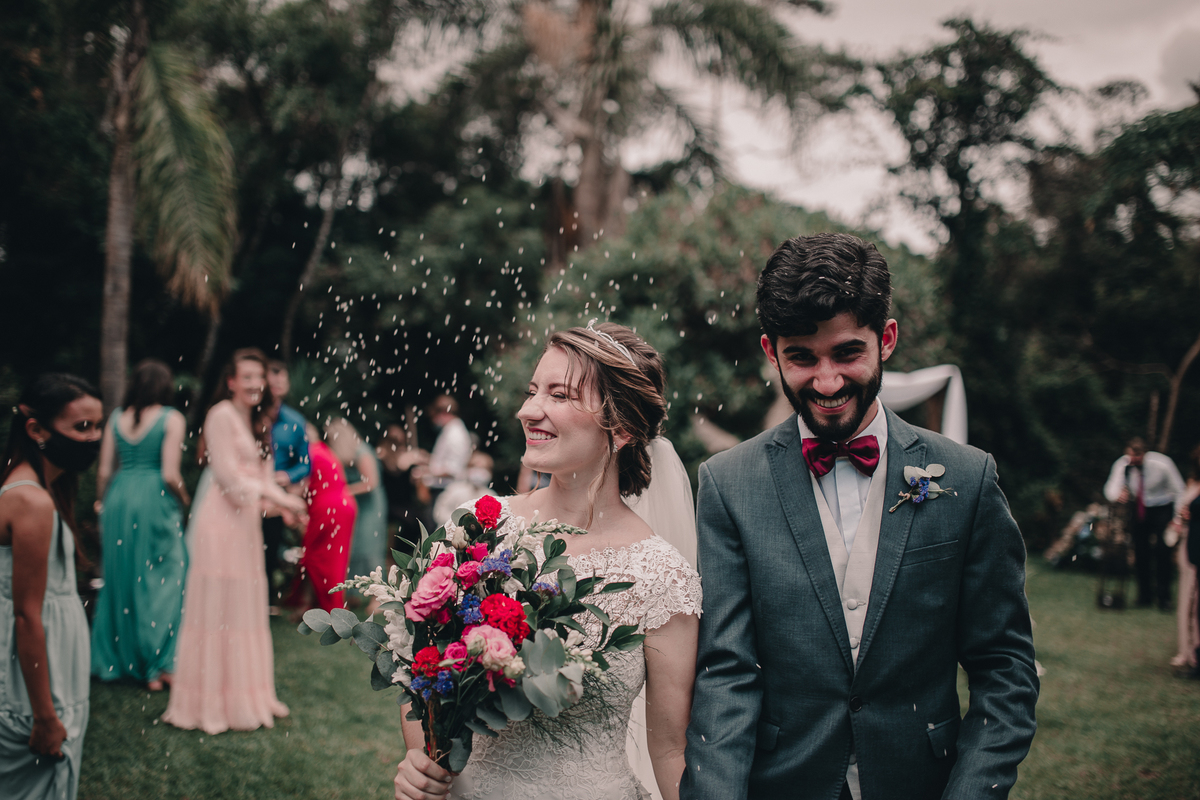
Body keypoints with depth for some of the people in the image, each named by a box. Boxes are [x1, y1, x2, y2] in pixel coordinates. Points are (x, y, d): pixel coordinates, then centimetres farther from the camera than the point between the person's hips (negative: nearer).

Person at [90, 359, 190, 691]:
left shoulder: (116, 418, 5)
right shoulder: (172, 419, -8)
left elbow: (104, 471, 6)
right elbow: (170, 475, -13)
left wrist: (103, 503, 21)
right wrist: (184, 500, 5)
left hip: (118, 501, 5)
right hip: (156, 502, -5)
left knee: (119, 579, 16)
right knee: (161, 582, 4)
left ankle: (115, 659, 24)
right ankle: (158, 666, 3)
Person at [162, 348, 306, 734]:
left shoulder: (260, 424, 18)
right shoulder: (222, 415, -9)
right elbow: (228, 476, -13)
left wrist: (283, 505, -3)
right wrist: (277, 497, -15)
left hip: (248, 519, 8)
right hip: (222, 518, -8)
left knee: (246, 607, 11)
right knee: (217, 606, -3)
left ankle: (244, 694, 20)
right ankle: (211, 700, 4)